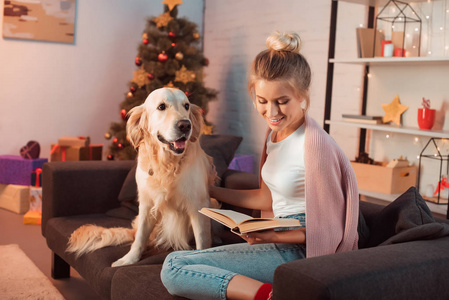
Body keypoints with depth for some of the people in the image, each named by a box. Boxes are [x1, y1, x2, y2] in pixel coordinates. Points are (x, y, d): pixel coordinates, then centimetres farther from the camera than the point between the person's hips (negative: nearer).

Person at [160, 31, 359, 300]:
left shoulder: (315, 144, -18)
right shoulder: (276, 132, 9)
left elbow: (329, 226, -12)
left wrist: (274, 236, -19)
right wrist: (211, 190, 22)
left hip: (296, 251, -9)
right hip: (278, 241, 9)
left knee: (175, 269, -17)